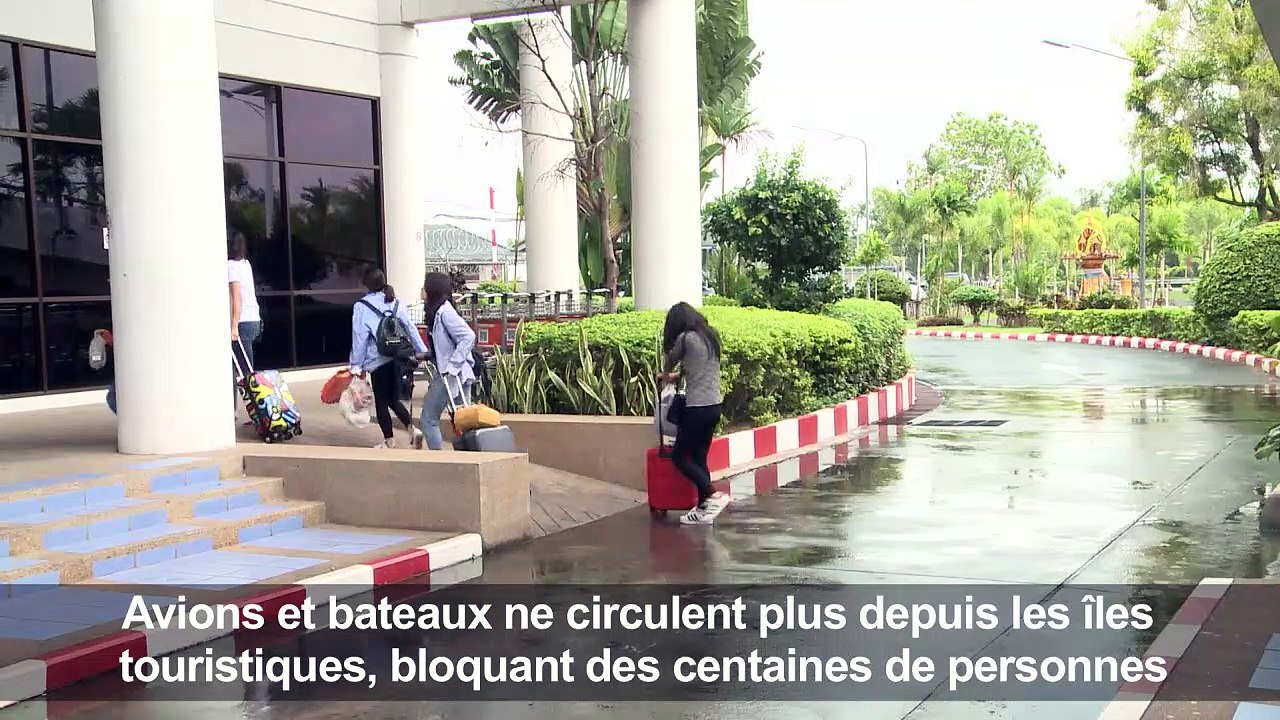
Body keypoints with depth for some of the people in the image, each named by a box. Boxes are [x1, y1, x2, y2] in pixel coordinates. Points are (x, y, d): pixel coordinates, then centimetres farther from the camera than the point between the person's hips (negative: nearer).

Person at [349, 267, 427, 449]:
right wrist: (422, 350, 13)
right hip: (397, 358, 5)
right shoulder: (395, 303, 8)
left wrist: (356, 365, -1)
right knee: (394, 399, 16)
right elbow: (410, 327, 8)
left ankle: (389, 440, 13)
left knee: (381, 402, 8)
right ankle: (412, 428, -3)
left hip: (378, 360, -5)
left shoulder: (361, 306, -6)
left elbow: (359, 337, -6)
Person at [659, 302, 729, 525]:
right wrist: (678, 375, 38)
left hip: (697, 407, -8)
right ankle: (703, 508, 11)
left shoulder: (685, 338, -9)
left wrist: (665, 376, 31)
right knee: (699, 457, 13)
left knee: (680, 456, 2)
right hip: (714, 406, 8)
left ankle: (713, 494, -10)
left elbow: (670, 362, 9)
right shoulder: (711, 335, 11)